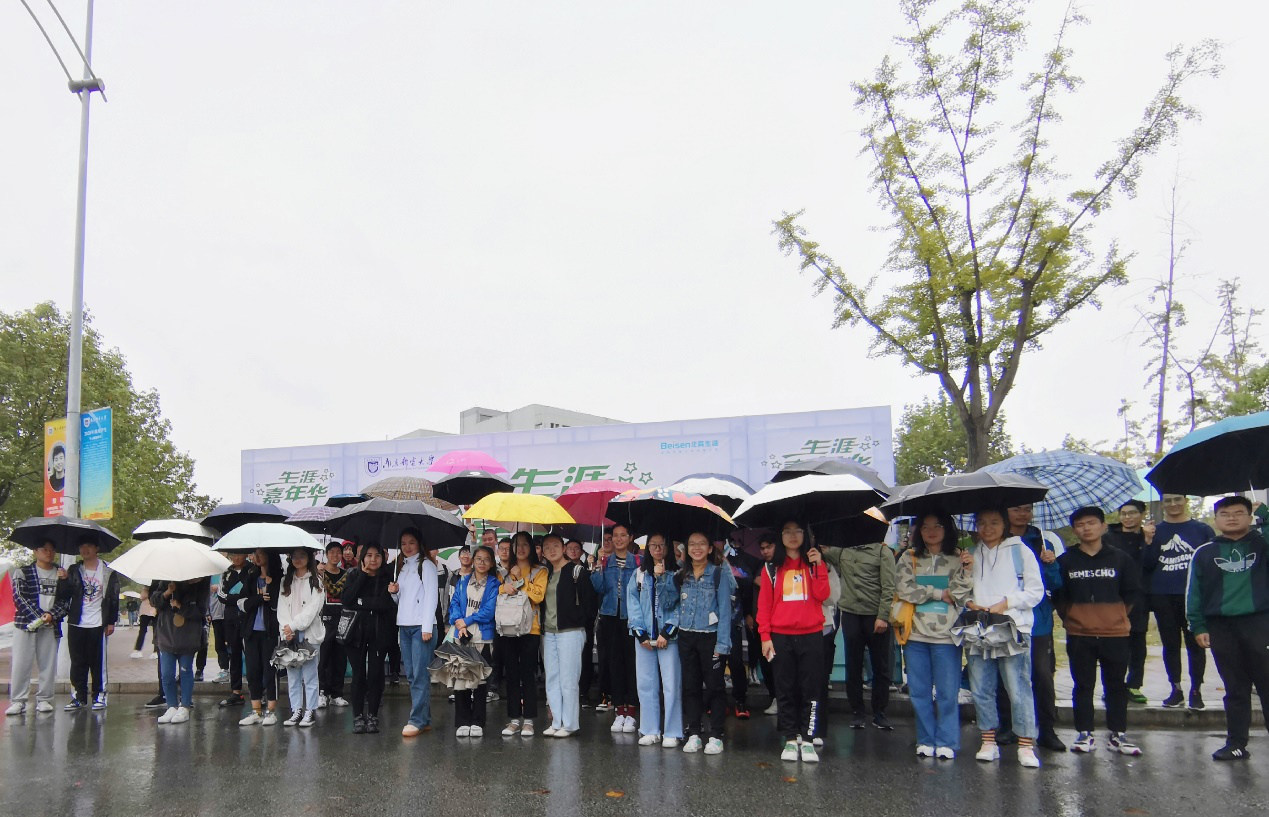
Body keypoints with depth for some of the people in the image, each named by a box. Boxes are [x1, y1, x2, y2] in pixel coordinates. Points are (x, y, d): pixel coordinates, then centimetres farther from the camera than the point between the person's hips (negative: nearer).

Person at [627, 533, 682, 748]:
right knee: (646, 684, 5)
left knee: (671, 684, -4)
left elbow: (678, 604, -4)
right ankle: (650, 731, 13)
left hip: (668, 636, -3)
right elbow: (633, 603, 4)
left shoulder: (676, 574, 2)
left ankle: (672, 733, 3)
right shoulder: (639, 574, 10)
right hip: (644, 636, 3)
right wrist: (640, 633, -4)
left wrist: (667, 633, -13)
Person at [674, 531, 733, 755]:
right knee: (690, 686, 8)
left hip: (710, 637, -4)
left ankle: (715, 736, 7)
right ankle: (693, 734, 15)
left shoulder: (719, 574, -4)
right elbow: (670, 603, 13)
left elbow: (724, 610, -8)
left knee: (714, 686, 0)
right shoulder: (681, 575, 9)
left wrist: (722, 643, -13)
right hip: (686, 637, 4)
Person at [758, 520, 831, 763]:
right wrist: (765, 636, -4)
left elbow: (822, 595, -5)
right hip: (781, 637, 0)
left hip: (811, 636, 0)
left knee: (810, 690, 0)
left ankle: (807, 740, 6)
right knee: (785, 690, 4)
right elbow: (764, 604, 4)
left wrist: (818, 565, -11)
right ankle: (791, 740, 12)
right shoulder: (772, 568, 7)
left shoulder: (813, 563, 9)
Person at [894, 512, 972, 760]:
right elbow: (903, 589, -4)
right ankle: (926, 741, 18)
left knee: (947, 693, 1)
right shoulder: (908, 558, 9)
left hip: (946, 635, -2)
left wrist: (923, 592, -9)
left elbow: (962, 592, -9)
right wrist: (939, 593, -8)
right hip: (916, 634, 2)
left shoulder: (958, 559, 3)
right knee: (919, 692, 7)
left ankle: (947, 743, 13)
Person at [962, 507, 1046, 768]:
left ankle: (1026, 745, 1)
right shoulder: (971, 555, 16)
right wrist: (968, 603, -5)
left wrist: (1005, 603, -10)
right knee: (981, 690, 5)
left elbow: (1035, 590, 1)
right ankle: (989, 742, 15)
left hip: (1013, 629, -4)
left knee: (1019, 689, -6)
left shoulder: (1020, 551, 5)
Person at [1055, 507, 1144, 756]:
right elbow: (1058, 595, 8)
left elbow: (1133, 593, 9)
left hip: (1115, 633, 0)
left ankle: (1118, 734, 16)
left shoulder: (1120, 558, 4)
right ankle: (1084, 734, 12)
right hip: (1079, 635, 0)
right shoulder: (1065, 561, 3)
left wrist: (1118, 615, 4)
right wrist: (1069, 618, 3)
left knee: (1116, 685, 7)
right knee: (1083, 685, 6)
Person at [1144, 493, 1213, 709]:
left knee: (1195, 643, 1)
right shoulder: (1155, 530, 8)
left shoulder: (1202, 530, 4)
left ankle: (1196, 691, 11)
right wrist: (1149, 542, -12)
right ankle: (1176, 690, 17)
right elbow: (1147, 565, 3)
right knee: (1170, 644, 8)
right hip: (1163, 597, 2)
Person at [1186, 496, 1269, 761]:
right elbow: (1194, 593, 7)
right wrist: (1198, 627, 0)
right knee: (1235, 689, 8)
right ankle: (1236, 744, 14)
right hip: (1221, 627, 2)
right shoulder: (1204, 553, 9)